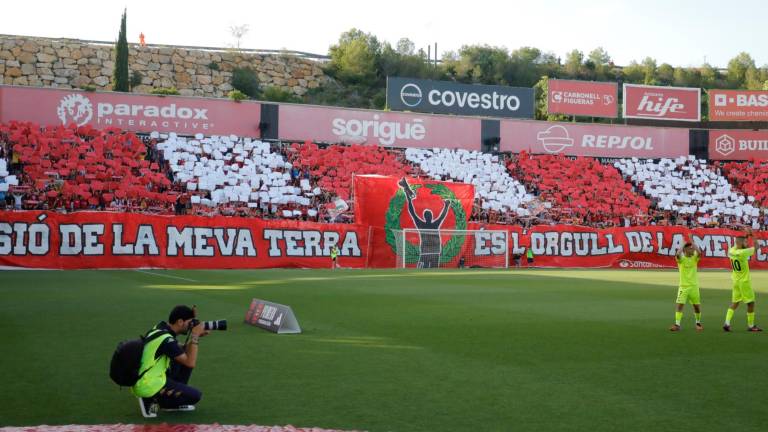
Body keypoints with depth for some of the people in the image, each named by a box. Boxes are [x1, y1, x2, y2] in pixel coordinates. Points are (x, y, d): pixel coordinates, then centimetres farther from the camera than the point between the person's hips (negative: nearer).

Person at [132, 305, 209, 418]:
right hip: (148, 387, -9)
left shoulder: (159, 328, 4)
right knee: (195, 396, -5)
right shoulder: (166, 339, -24)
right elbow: (190, 363, -21)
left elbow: (184, 352, 15)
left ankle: (175, 395, 18)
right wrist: (195, 337, -16)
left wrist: (195, 336, 0)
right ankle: (151, 401, -2)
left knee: (182, 360, 12)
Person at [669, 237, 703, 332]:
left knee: (697, 305, 9)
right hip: (683, 286, -2)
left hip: (694, 286, 2)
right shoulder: (681, 259, -4)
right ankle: (677, 324, -10)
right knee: (679, 304, -12)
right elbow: (677, 254, -27)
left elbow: (699, 252, -19)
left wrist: (692, 242, -11)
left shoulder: (695, 258, 3)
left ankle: (698, 323, 30)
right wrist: (683, 244, -15)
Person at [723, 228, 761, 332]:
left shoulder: (731, 251, -2)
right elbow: (756, 247, -10)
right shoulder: (742, 253, -21)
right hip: (744, 281, -7)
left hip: (735, 281, 7)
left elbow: (736, 245, 21)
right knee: (751, 302, 6)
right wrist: (752, 235, 0)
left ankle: (727, 323, 0)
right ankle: (751, 326, 13)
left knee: (735, 302, 11)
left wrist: (745, 236, 16)